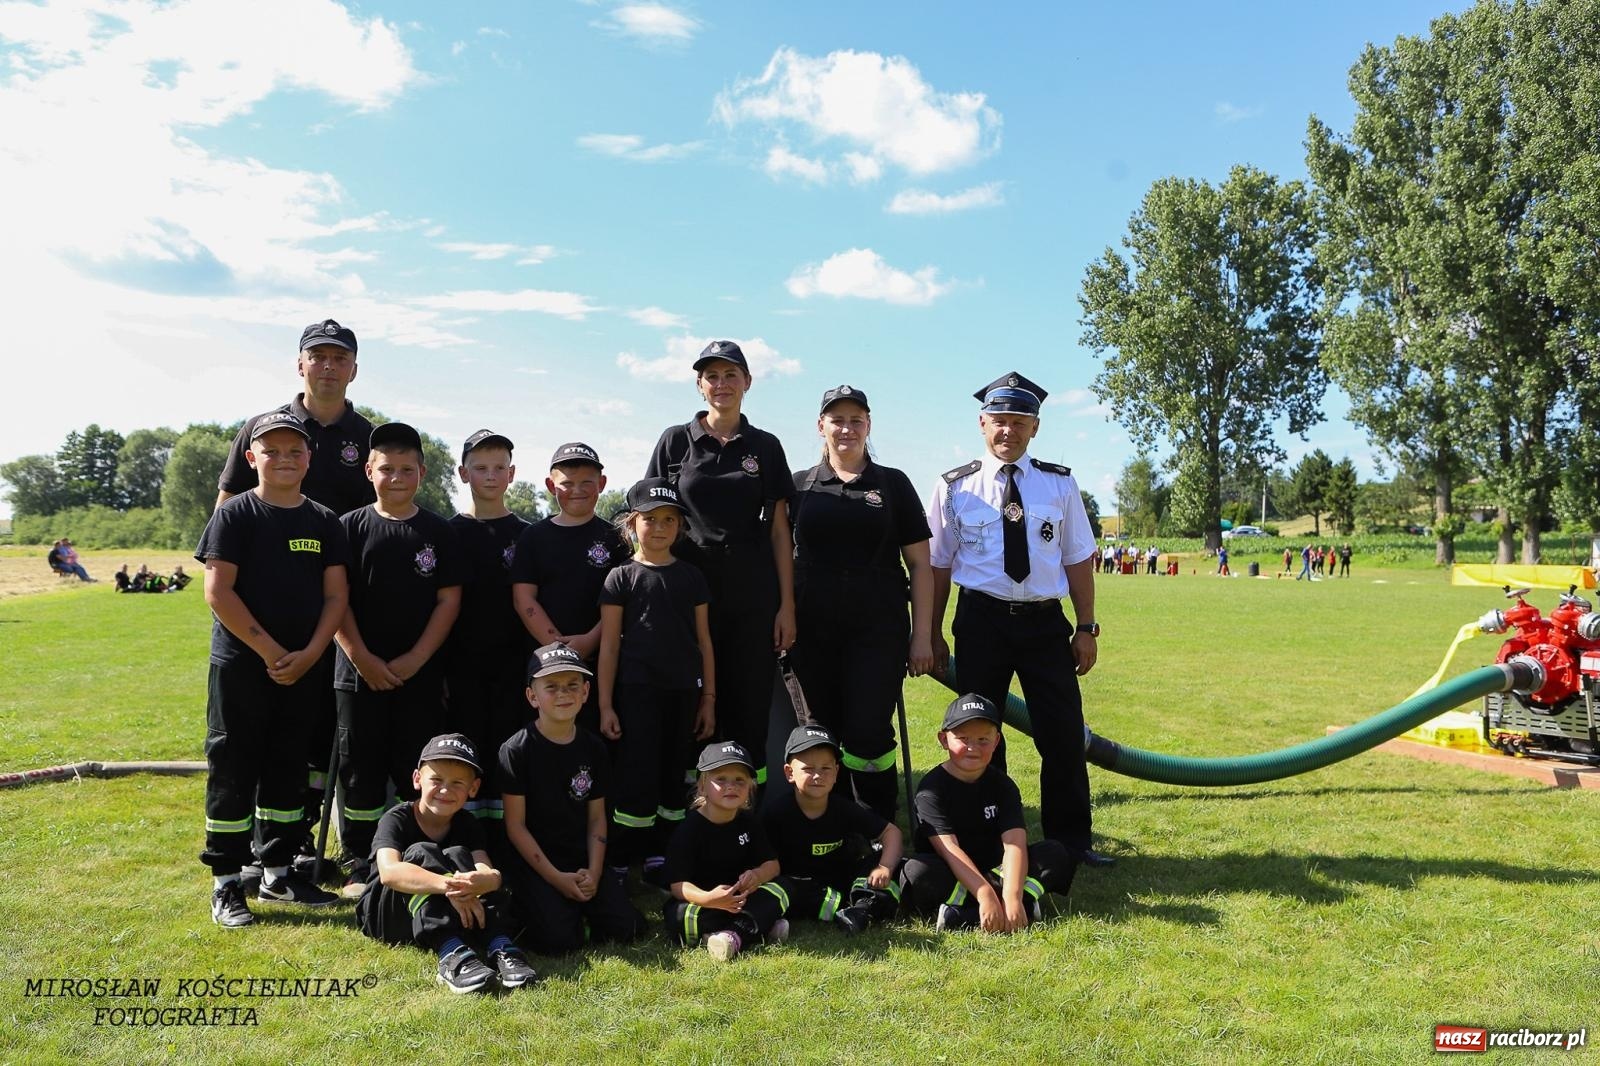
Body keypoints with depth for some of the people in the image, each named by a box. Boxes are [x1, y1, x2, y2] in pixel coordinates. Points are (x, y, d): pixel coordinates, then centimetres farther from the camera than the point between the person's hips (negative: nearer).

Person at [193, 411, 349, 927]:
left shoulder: (324, 521, 6)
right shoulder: (235, 515, -5)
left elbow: (336, 595, 4)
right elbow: (218, 591, -12)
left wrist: (308, 654, -9)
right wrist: (270, 651, -14)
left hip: (304, 668, 4)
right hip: (241, 665, -4)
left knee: (287, 769, 13)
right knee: (233, 771, 2)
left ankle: (278, 872, 25)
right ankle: (226, 884, 12)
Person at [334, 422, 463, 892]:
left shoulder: (439, 532, 2)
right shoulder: (350, 527, 2)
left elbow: (448, 600, 0)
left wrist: (415, 659, -8)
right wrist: (361, 657, -10)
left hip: (420, 673, 0)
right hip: (360, 672, 0)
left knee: (418, 771, 4)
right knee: (361, 770, 7)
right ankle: (360, 865, 18)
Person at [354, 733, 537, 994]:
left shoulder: (466, 825, -1)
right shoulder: (396, 820, -13)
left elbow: (492, 874, -20)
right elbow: (389, 872, -35)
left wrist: (482, 881, -46)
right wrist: (448, 885, -48)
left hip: (441, 918, 4)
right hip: (385, 917, -3)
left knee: (458, 856, -23)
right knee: (421, 853, -29)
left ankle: (499, 947, -38)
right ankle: (452, 953, -48)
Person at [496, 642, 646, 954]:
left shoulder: (593, 748, 3)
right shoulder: (517, 750, -11)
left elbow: (596, 818, 7)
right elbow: (515, 825, -10)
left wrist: (594, 873, -7)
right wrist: (556, 878, -14)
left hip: (581, 856, 5)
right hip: (532, 860, -4)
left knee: (626, 928, -10)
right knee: (560, 940, -22)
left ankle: (575, 904, 17)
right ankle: (526, 904, 9)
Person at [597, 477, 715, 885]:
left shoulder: (691, 577, 9)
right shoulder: (621, 578, 0)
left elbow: (703, 640, 10)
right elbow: (609, 644, -1)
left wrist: (708, 698, 7)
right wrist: (605, 705, -5)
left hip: (683, 690, 3)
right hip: (637, 690, -3)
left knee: (673, 774, 9)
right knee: (636, 775, -4)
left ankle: (660, 858, 20)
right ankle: (619, 862, 8)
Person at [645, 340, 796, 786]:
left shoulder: (765, 447, 8)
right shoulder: (675, 441, 6)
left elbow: (779, 530, 7)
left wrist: (787, 604, 1)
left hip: (753, 591, 1)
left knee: (751, 703, 2)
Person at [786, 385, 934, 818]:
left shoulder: (893, 483, 7)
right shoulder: (800, 486, 9)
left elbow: (919, 563, 5)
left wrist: (922, 635, 0)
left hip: (878, 628, -2)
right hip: (814, 630, 2)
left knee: (867, 733, -9)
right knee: (826, 737, 6)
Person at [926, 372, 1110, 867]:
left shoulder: (1059, 484, 4)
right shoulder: (955, 487, -1)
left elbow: (1078, 559, 5)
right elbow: (938, 564, 2)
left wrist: (1086, 627, 3)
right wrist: (934, 633, 2)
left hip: (1046, 622, 1)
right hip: (981, 620, -1)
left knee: (1064, 734, 4)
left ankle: (1071, 839, 22)